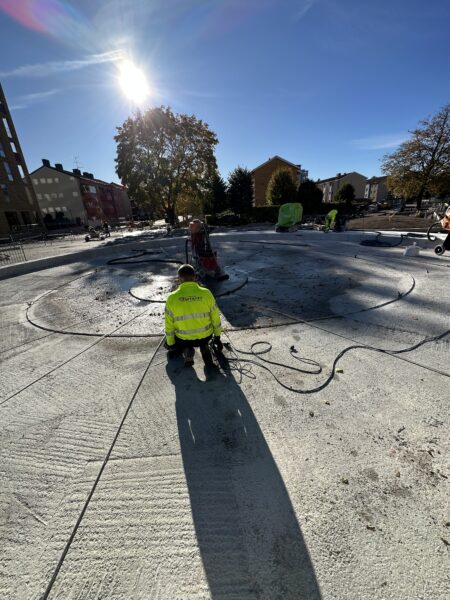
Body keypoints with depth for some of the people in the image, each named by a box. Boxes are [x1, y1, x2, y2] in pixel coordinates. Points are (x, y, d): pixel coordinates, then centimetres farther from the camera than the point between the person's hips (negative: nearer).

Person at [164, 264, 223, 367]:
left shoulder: (172, 298, -14)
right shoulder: (206, 293, -13)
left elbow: (169, 326, -6)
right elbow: (216, 319, -3)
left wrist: (170, 344, 11)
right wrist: (217, 337, 13)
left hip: (183, 340, -1)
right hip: (205, 337, 1)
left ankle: (186, 350, 3)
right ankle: (205, 348, 9)